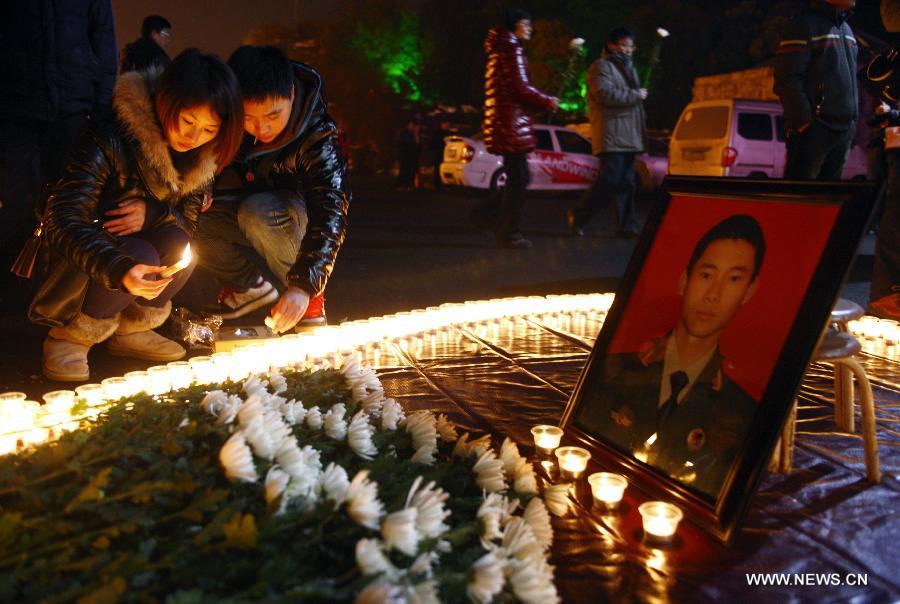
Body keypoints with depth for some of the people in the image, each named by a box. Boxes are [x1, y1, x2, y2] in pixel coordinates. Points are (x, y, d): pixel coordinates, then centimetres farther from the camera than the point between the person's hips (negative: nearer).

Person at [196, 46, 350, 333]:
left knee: (257, 212, -38)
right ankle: (250, 284, -1)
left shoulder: (319, 137, -30)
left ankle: (312, 297, -16)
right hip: (245, 198, 4)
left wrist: (304, 285, -46)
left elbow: (330, 213, -37)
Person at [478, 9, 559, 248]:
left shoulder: (500, 51, 22)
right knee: (518, 179, -5)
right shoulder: (512, 49, -8)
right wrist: (547, 102, -2)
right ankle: (509, 234, 0)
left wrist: (542, 102, 13)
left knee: (519, 178, 13)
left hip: (501, 119, 10)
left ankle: (488, 214, 15)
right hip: (511, 121, -10)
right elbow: (522, 88, -16)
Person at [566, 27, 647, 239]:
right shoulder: (602, 66, -4)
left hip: (628, 137, 9)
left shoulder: (628, 69, 26)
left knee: (626, 182, 6)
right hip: (611, 136, -9)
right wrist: (635, 95, -12)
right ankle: (578, 216, -2)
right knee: (610, 180, -14)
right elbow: (605, 94, -20)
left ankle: (626, 226, 7)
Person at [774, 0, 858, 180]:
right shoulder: (804, 24, -4)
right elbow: (787, 81, -12)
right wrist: (804, 122, -17)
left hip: (845, 131, 8)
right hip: (813, 129, -8)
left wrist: (853, 121, 15)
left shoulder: (847, 30, 22)